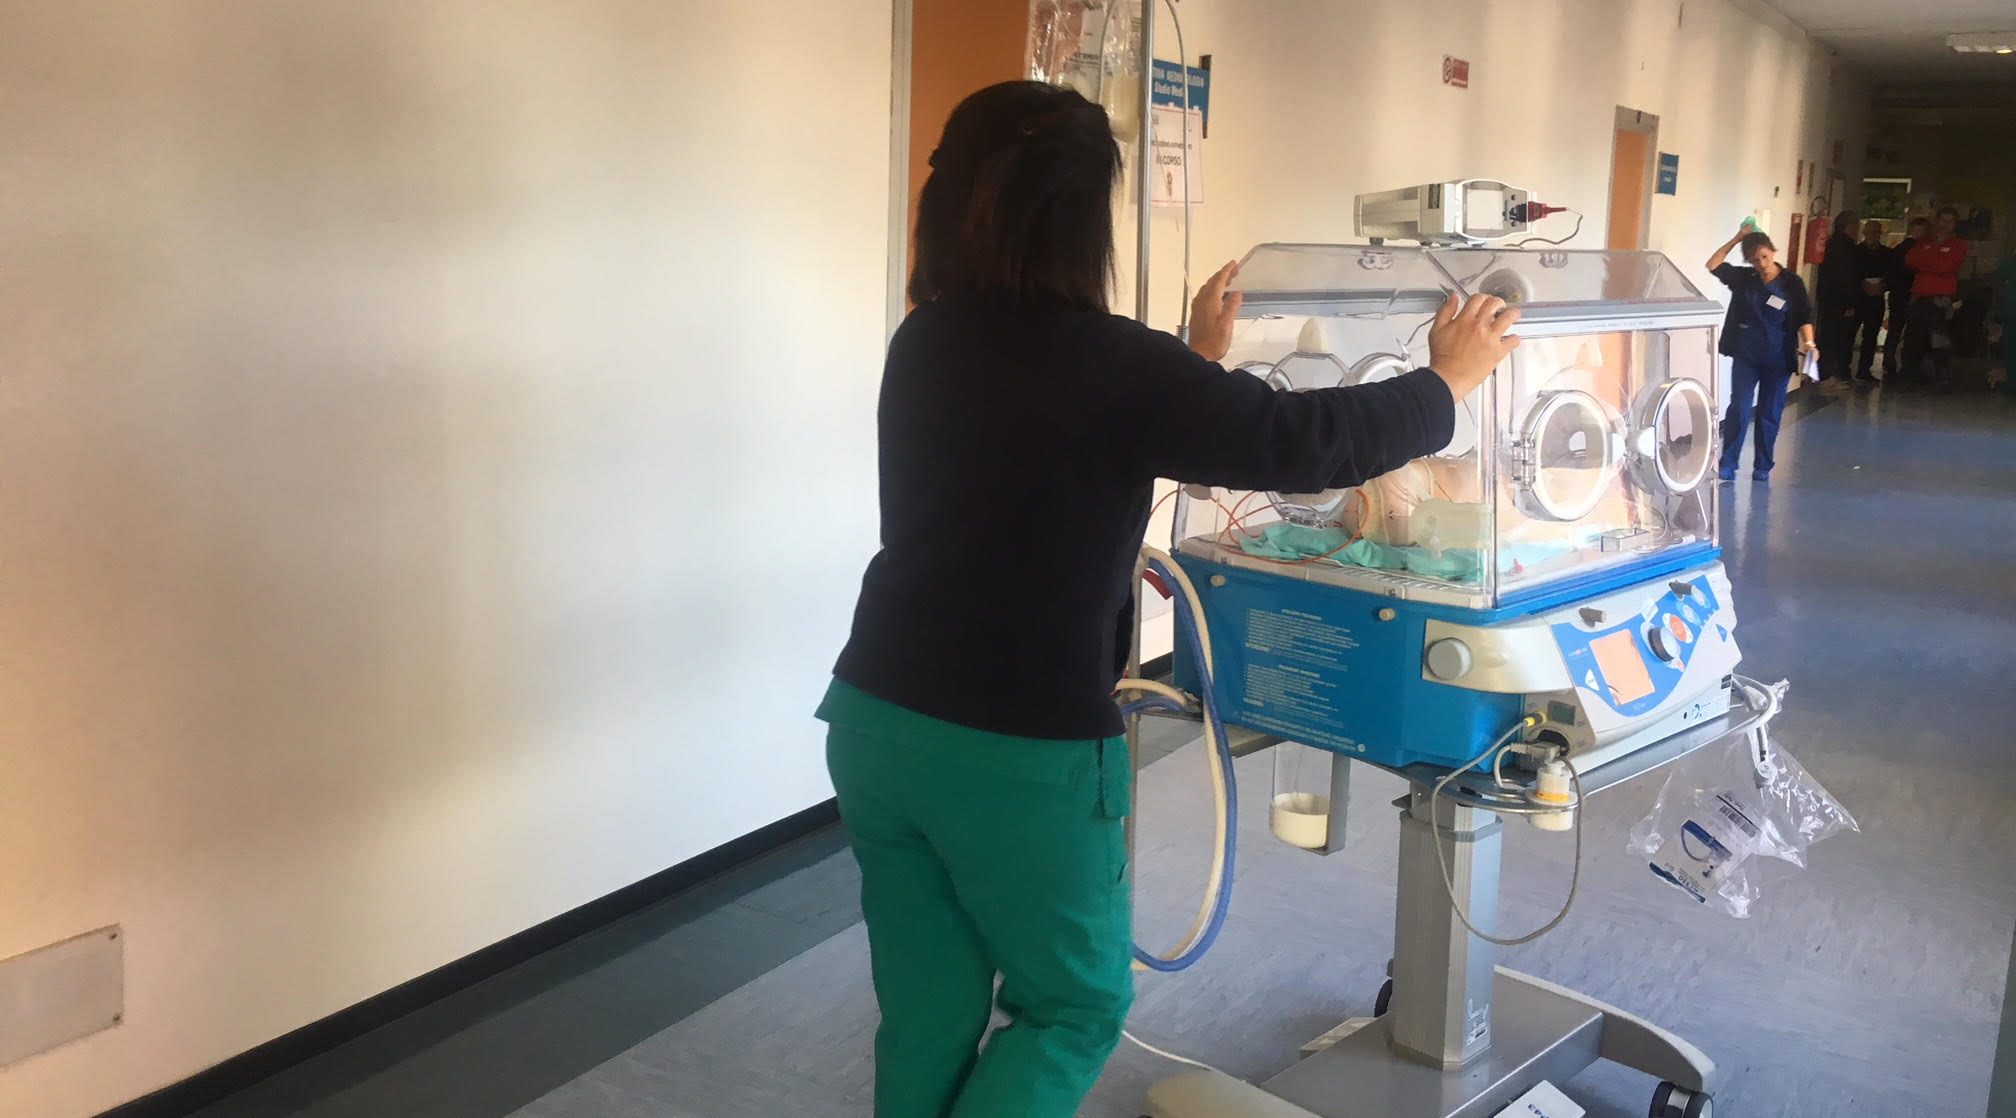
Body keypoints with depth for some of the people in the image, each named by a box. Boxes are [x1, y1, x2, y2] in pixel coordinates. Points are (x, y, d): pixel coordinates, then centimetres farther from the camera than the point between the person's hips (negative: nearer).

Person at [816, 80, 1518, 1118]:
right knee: (1076, 1005, 17)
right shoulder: (1105, 361, -16)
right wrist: (1447, 381, 5)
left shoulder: (923, 344, 5)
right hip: (1021, 754, -6)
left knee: (927, 1012, 18)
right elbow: (1299, 439, -12)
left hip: (877, 721, 7)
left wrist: (1197, 364, 31)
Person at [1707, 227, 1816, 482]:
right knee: (1739, 409, -5)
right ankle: (1727, 465, -3)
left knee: (1769, 413, 7)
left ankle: (1763, 467, 16)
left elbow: (1804, 317, -5)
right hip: (1745, 356, 1)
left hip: (1778, 360, -1)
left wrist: (1808, 343, -22)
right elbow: (1713, 265, -3)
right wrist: (1736, 239, -6)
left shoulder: (1792, 283, -5)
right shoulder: (1743, 278, 1)